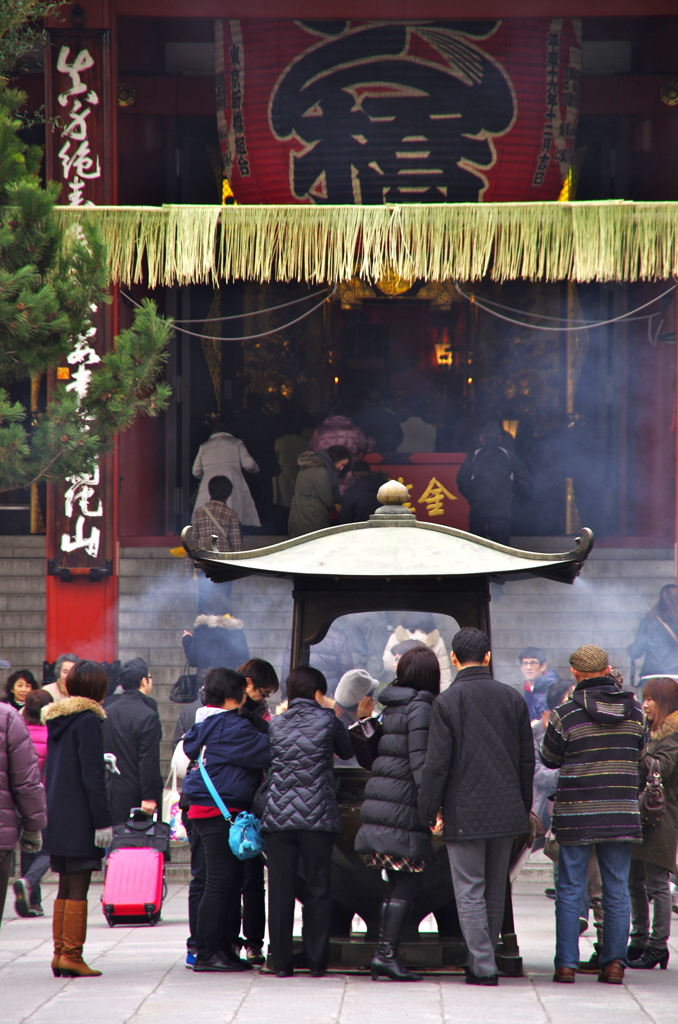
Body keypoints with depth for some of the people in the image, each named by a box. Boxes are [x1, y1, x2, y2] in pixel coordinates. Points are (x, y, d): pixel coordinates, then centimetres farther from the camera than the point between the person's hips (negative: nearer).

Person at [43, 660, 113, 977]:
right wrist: (103, 820, -16)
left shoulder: (56, 720, 11)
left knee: (66, 888, 13)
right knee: (78, 889, -5)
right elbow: (92, 777, -17)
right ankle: (71, 954, -5)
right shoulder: (88, 721, -13)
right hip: (80, 820, -8)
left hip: (58, 818, 8)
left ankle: (60, 952, 13)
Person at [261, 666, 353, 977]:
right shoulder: (326, 720, -2)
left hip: (278, 817, 2)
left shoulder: (275, 724, 6)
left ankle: (281, 961, 3)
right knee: (318, 890, 6)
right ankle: (316, 960, 6)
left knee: (280, 890, 4)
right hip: (317, 817, -2)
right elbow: (347, 752, 15)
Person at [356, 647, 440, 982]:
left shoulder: (393, 706, 14)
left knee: (396, 884, 12)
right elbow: (420, 761, -16)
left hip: (379, 800, 8)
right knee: (408, 883, -4)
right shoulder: (420, 708, -11)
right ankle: (387, 952, -10)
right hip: (403, 806, -8)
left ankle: (383, 951, 9)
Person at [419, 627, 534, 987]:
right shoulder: (513, 699, 5)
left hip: (465, 814, -5)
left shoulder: (447, 701, -9)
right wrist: (524, 805, 19)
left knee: (470, 892, -1)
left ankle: (482, 965, -7)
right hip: (507, 812, 5)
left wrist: (428, 810, -3)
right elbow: (527, 759, 10)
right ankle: (484, 961, 21)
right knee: (495, 891, 14)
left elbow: (437, 763, -11)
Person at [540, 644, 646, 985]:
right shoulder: (633, 711, 2)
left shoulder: (566, 714, -9)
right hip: (621, 813, 2)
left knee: (569, 890, 4)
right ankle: (614, 962, 6)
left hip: (576, 814, -2)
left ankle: (566, 964, 1)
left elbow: (549, 759, 3)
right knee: (617, 890, 8)